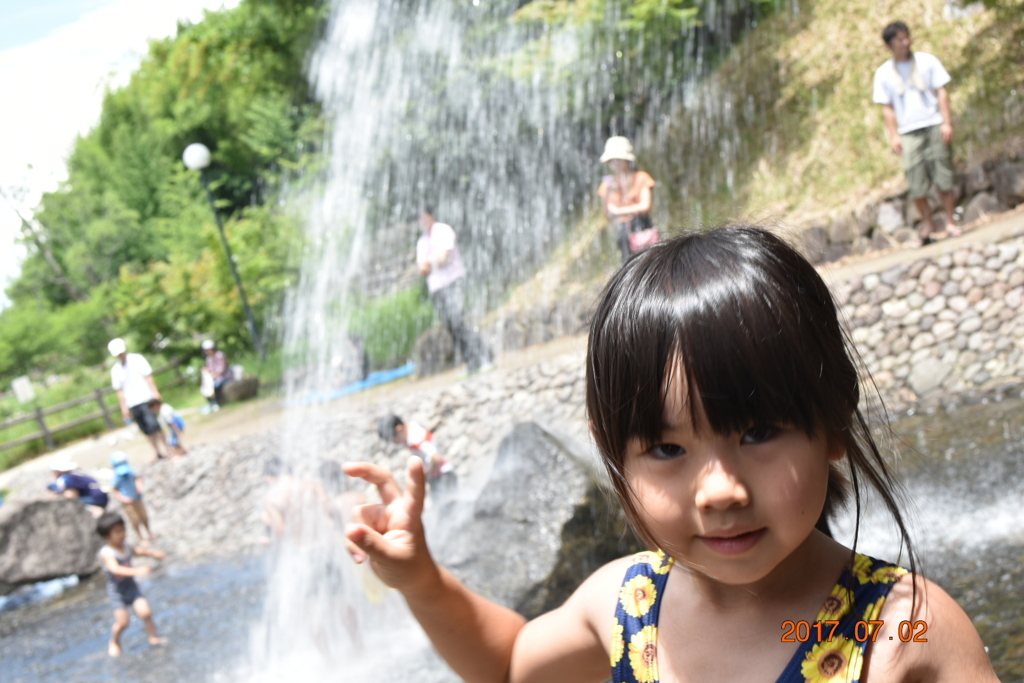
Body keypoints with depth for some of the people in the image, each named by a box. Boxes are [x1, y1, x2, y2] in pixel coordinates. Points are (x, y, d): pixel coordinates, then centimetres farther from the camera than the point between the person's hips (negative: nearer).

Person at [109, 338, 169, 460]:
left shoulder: (137, 359, 1)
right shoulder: (115, 370, 8)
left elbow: (148, 377, -1)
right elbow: (120, 390, 9)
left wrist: (155, 393, -9)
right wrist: (124, 407, 4)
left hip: (146, 400, -3)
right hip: (133, 404, 3)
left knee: (153, 426, -11)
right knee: (146, 430, 4)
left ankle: (164, 451, -5)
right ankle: (159, 452, 11)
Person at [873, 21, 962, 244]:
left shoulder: (927, 61, 6)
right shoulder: (883, 73, 7)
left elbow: (941, 92, 5)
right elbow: (887, 107, 8)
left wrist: (947, 122, -3)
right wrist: (893, 135, -1)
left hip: (933, 126, 0)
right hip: (908, 132, 0)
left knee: (943, 177, -2)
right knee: (916, 185, -4)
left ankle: (951, 221, 6)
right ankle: (927, 223, 11)